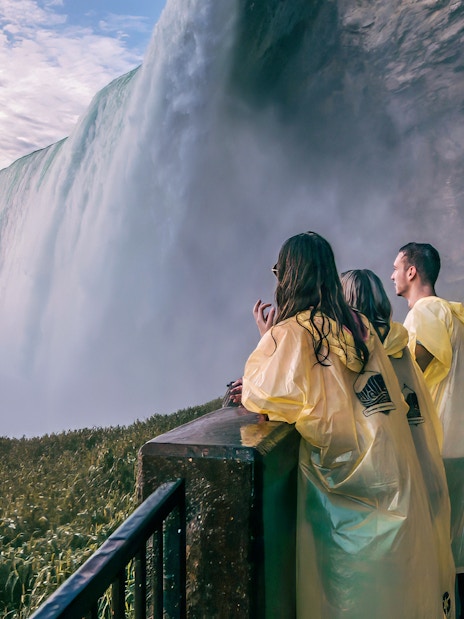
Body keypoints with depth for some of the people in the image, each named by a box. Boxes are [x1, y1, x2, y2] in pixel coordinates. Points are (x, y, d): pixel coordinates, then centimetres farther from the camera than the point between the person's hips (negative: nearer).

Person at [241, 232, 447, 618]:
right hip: (395, 467, 6)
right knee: (395, 570, 21)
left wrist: (266, 339, -5)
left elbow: (261, 394, -21)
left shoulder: (293, 331, -13)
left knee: (349, 580, 12)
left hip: (348, 469, -6)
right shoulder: (358, 323, 7)